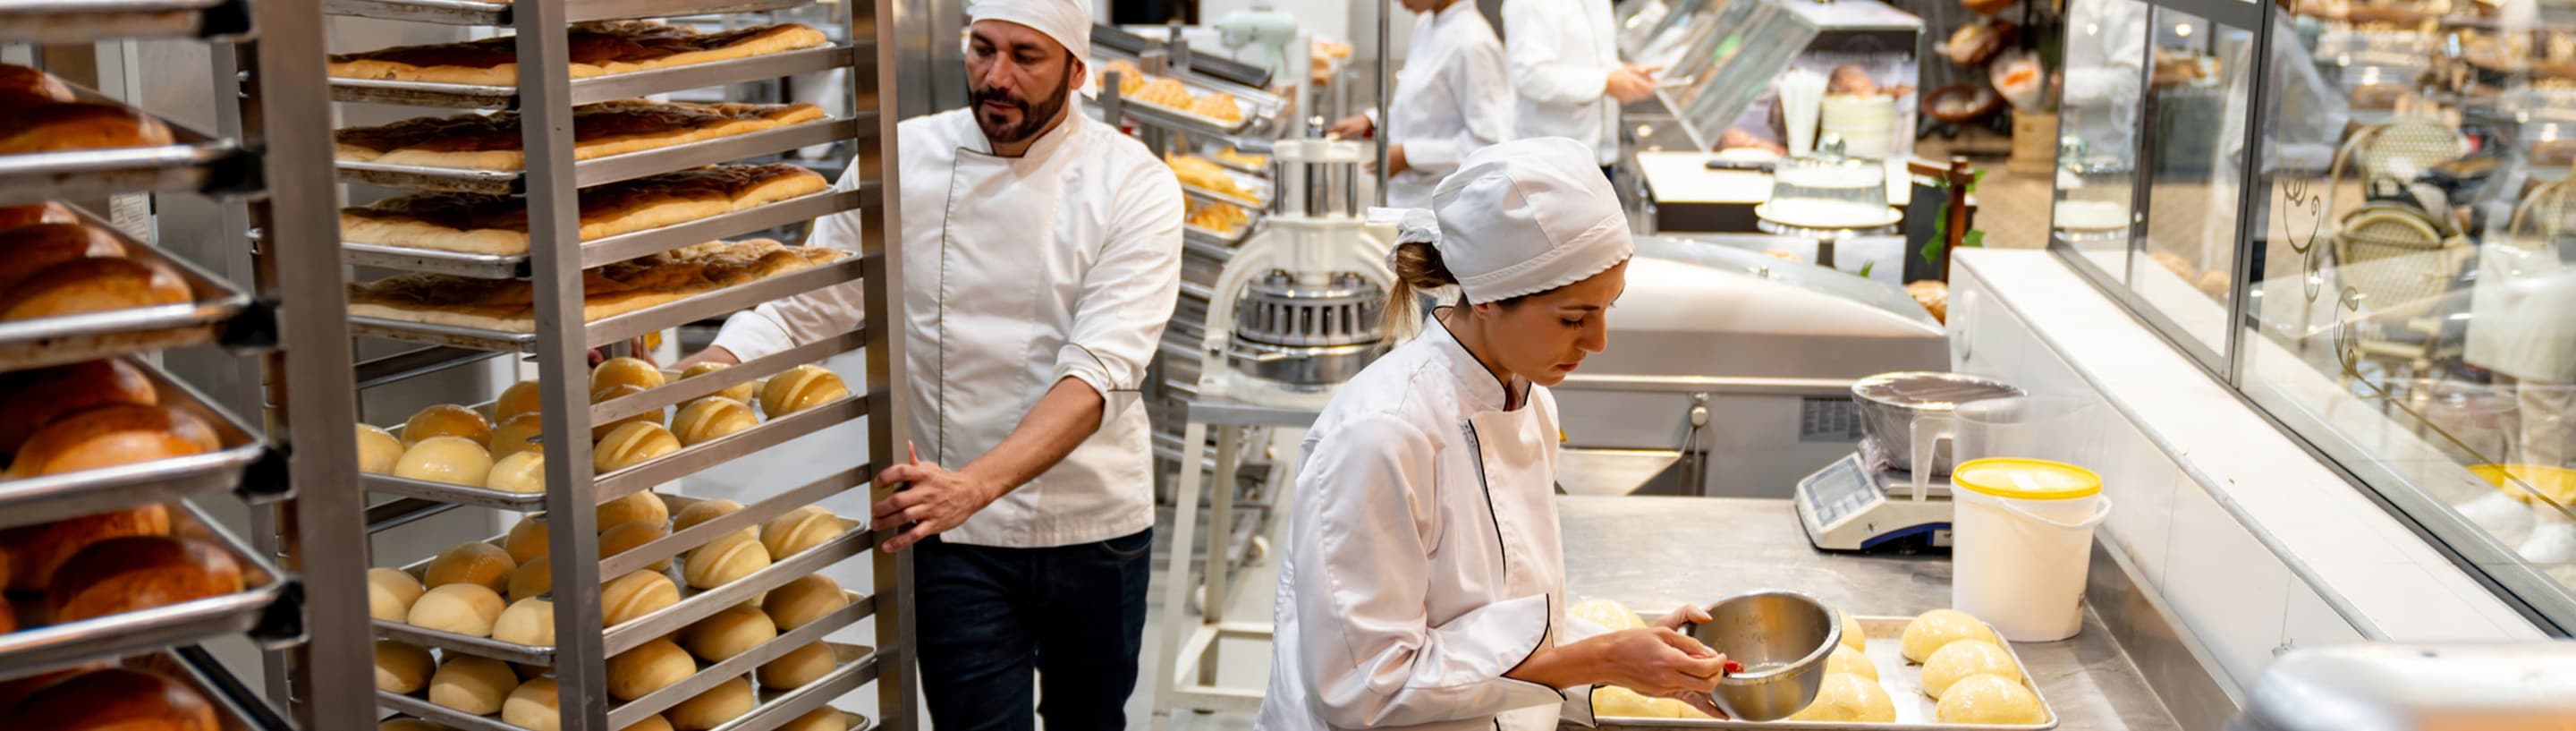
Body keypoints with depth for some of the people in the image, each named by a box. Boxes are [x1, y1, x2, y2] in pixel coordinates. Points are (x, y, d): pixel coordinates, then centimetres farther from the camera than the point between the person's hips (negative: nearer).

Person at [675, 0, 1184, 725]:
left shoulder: (1133, 186, -10)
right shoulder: (900, 162, -5)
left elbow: (1100, 368, -21)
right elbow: (802, 308, -7)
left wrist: (972, 485, -36)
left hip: (1095, 523, 1)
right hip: (954, 533, -1)